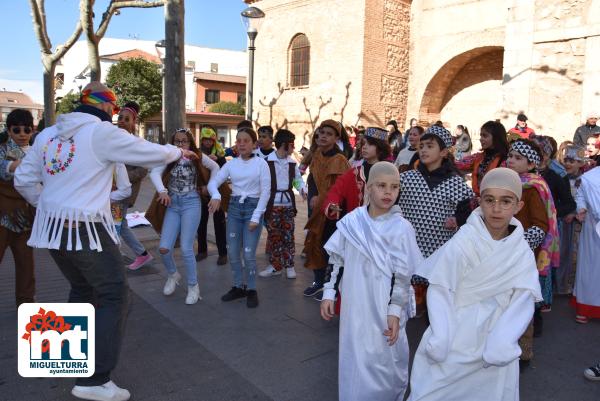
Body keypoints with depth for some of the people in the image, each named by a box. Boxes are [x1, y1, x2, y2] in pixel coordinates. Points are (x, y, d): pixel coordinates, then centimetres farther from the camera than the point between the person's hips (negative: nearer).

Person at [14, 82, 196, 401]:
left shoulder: (47, 134, 10)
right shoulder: (101, 132, -10)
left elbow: (23, 180, 12)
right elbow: (150, 153, -3)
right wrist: (178, 152, 15)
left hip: (52, 226, 8)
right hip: (87, 229, -8)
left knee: (82, 288, 24)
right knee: (114, 296, -1)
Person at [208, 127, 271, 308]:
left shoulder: (261, 163, -6)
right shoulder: (231, 164, 4)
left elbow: (266, 192, -8)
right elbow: (213, 182, -2)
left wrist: (256, 217, -13)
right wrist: (216, 195, -25)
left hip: (253, 207, -4)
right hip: (234, 207, 4)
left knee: (249, 254, -6)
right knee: (232, 252, 6)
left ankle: (251, 290, 12)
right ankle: (238, 287, 24)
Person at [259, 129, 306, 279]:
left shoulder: (292, 162, 6)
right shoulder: (267, 161, -10)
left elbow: (298, 179, 14)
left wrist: (302, 190, -7)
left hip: (288, 203, 4)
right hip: (272, 204, -3)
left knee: (288, 234, 7)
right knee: (274, 235, 5)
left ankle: (289, 265, 17)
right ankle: (275, 265, 17)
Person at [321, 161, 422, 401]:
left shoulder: (401, 228, -10)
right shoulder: (351, 221, -2)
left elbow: (403, 275, -8)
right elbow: (336, 260, 7)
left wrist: (395, 311, -11)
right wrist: (329, 293, 5)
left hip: (384, 309, -3)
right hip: (354, 306, 3)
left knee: (384, 364, 6)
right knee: (354, 363, 15)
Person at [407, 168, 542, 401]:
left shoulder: (522, 252, -3)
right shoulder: (462, 242, -14)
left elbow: (522, 302, -7)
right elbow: (440, 291, -13)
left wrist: (502, 342, -20)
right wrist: (440, 339, -20)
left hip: (494, 349, 3)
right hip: (455, 342, -2)